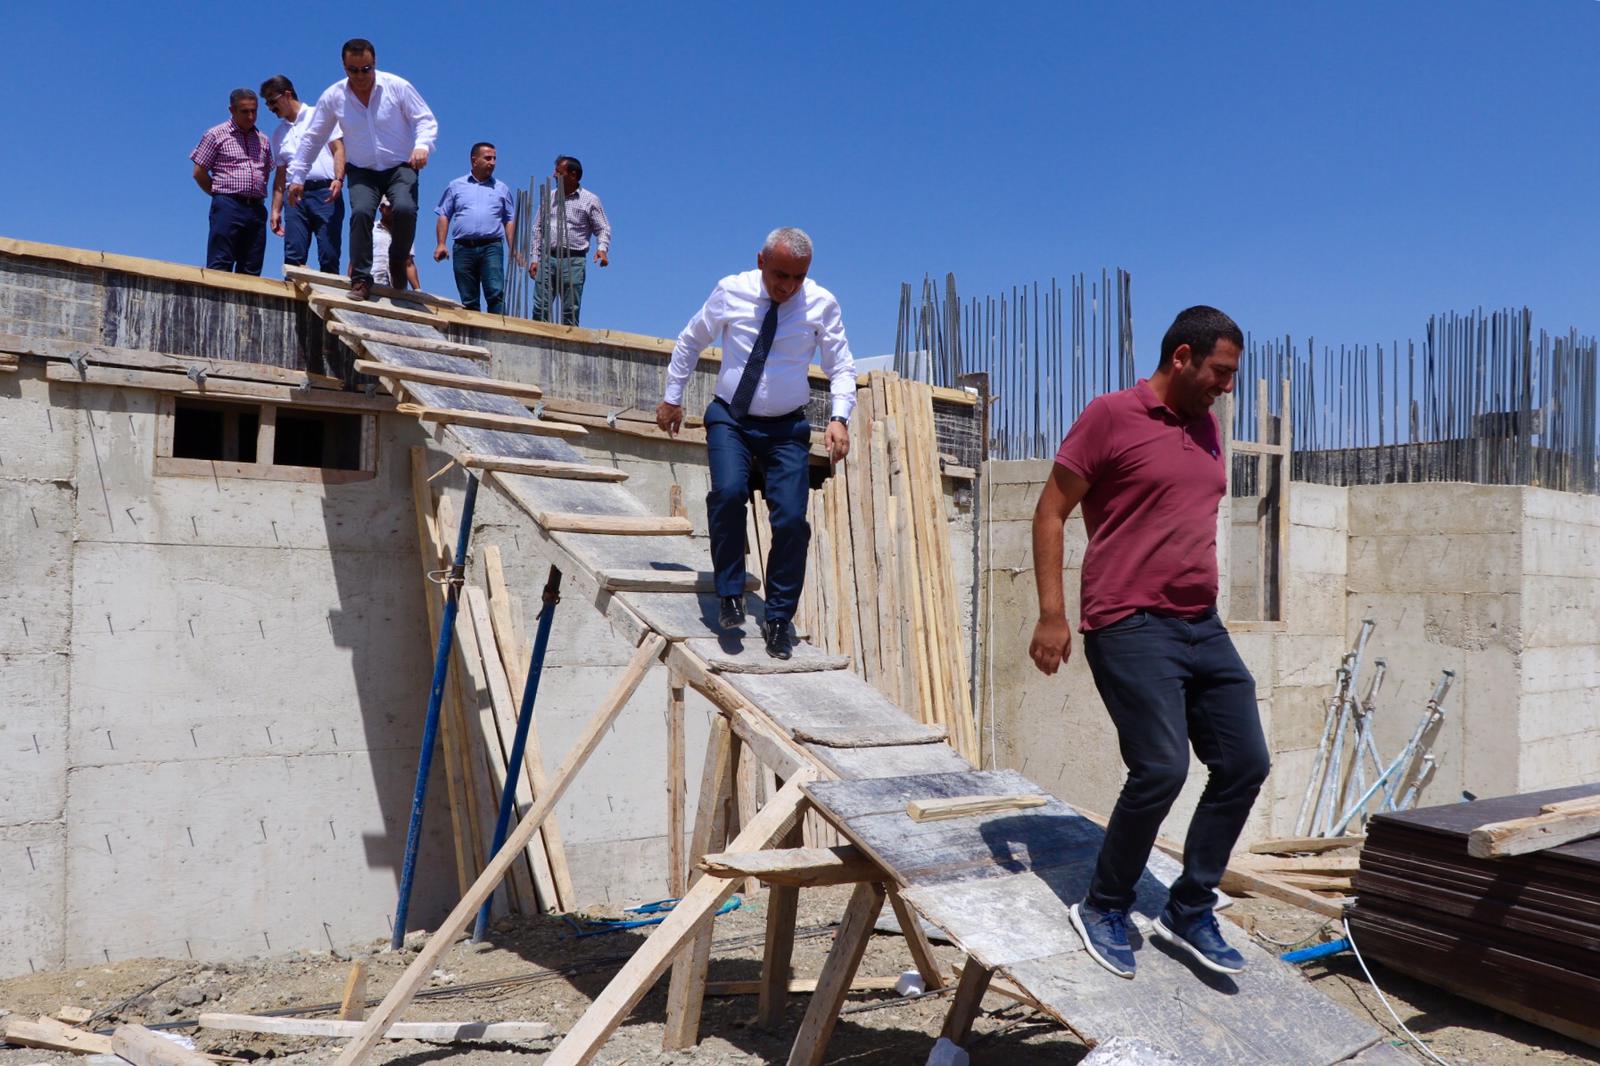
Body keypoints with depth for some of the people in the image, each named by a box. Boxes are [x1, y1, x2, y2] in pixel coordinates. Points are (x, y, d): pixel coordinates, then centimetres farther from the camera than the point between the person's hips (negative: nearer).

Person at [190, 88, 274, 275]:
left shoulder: (263, 140, 17)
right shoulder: (216, 135, 4)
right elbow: (199, 172, 3)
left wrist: (256, 197, 11)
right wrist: (220, 193, 5)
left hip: (257, 209, 5)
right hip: (228, 207, -4)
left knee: (250, 272, 3)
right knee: (219, 269, -9)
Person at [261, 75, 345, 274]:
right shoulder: (279, 133, 24)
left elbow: (338, 149, 0)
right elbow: (281, 174, 23)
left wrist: (338, 179, -17)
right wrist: (276, 210, 15)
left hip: (325, 192, -5)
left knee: (329, 257, -11)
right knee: (293, 257, -6)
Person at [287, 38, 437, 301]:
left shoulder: (397, 86, -8)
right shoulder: (333, 97, -2)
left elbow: (426, 120, -3)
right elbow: (312, 138, 6)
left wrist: (422, 145, -25)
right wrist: (297, 177, 6)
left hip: (400, 167, -1)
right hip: (361, 171, 2)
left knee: (405, 209, -29)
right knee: (361, 212, -25)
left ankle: (398, 260, -2)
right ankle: (360, 279, -16)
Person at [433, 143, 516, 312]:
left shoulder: (501, 188, 15)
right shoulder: (456, 186, 15)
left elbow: (510, 220, 13)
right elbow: (444, 216, 13)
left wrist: (513, 250, 1)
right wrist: (441, 244, 0)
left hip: (491, 247, -1)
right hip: (464, 248, 1)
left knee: (496, 293, -16)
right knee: (468, 300, 1)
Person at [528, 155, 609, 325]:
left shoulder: (590, 200, 5)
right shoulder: (548, 198, 15)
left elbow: (603, 229, 4)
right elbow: (539, 230, 17)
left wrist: (602, 248, -16)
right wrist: (534, 258, 10)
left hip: (573, 261, -3)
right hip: (547, 258, 3)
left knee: (570, 312, -3)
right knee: (540, 309, -3)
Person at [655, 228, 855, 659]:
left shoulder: (821, 304, -8)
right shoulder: (730, 292, -7)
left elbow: (841, 368, -1)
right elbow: (689, 342, 9)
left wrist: (839, 418, -17)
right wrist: (672, 397, 12)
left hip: (787, 429, 1)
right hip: (731, 419, 0)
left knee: (791, 518, -10)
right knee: (728, 492, -27)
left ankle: (779, 619, 7)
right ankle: (730, 593, -9)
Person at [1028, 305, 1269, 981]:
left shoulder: (1207, 427, 17)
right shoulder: (1111, 416, -5)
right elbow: (1050, 512, -7)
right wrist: (1051, 615, -13)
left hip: (1203, 626, 8)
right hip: (1132, 626, -8)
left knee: (1245, 762, 6)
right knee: (1161, 769, -14)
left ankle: (1190, 910, 20)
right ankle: (1103, 909, 9)